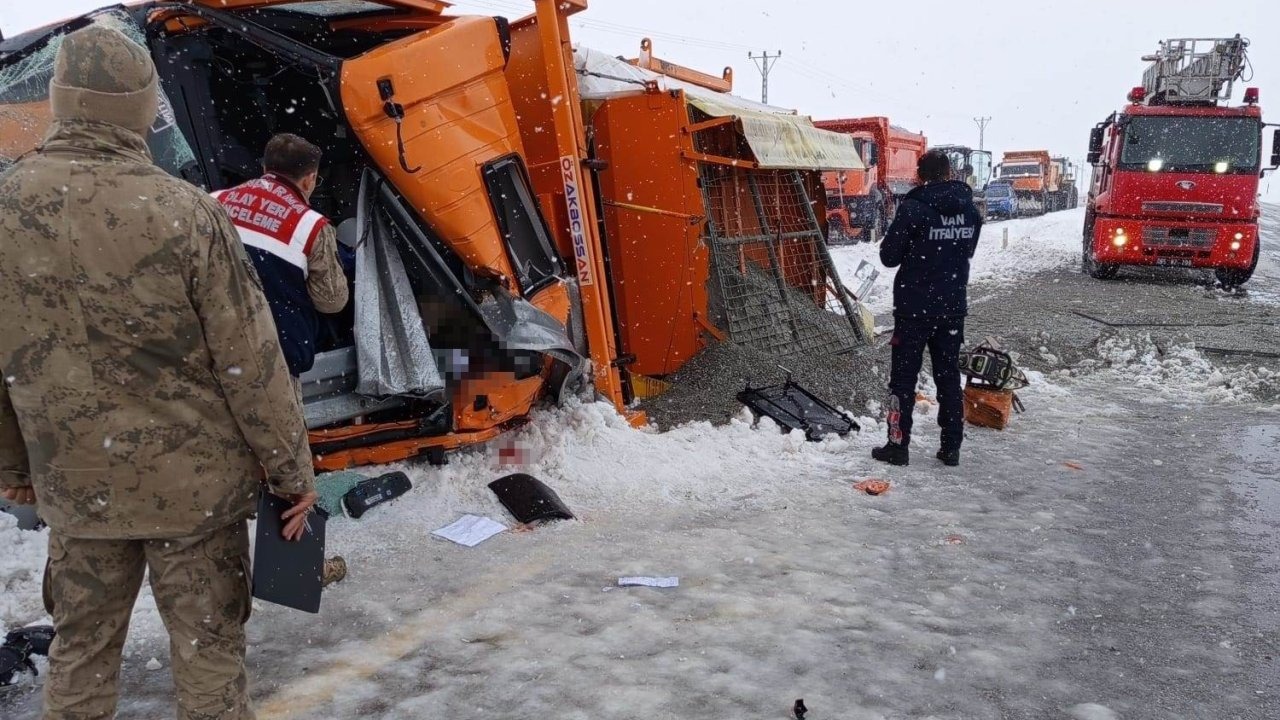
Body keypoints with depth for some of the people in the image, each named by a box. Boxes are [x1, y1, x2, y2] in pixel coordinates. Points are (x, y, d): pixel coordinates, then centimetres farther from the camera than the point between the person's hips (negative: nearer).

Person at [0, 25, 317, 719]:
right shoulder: (184, 213, -19)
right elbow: (249, 363, -15)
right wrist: (292, 471, -4)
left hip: (73, 485, 4)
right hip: (194, 481, -3)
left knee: (79, 649, 22)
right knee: (207, 649, 11)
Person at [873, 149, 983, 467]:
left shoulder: (913, 208, -16)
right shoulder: (970, 210, 4)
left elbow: (889, 256, -10)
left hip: (915, 307, -5)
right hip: (953, 306, 5)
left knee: (903, 378, 4)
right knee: (949, 376, 12)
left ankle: (898, 446, 7)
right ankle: (951, 448, 16)